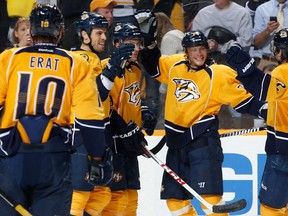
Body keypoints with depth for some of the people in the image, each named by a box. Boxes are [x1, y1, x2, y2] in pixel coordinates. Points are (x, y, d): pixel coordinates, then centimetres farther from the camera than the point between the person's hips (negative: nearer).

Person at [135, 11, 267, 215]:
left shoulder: (218, 75, -8)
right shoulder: (174, 66, 4)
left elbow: (243, 101, -7)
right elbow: (154, 66, 21)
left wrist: (264, 109, -22)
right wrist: (149, 41, 10)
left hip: (203, 139, -6)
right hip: (177, 140, 6)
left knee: (208, 195, -18)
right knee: (175, 198, 12)